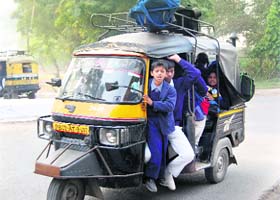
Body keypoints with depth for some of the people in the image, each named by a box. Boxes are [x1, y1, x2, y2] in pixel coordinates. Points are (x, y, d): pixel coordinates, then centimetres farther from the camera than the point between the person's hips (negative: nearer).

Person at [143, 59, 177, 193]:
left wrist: (152, 103, -27)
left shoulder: (170, 90, -2)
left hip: (164, 123, 3)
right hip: (151, 121, -2)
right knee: (156, 151, -14)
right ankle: (150, 178, -2)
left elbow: (170, 106, -16)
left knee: (163, 152, 11)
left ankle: (160, 176, 26)